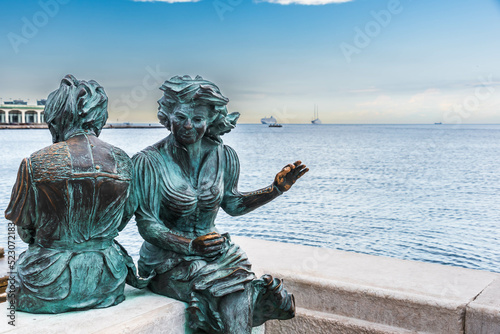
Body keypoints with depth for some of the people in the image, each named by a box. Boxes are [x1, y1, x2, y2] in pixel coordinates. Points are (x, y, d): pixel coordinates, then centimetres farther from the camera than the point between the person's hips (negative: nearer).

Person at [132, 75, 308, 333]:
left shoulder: (223, 157, -1)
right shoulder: (149, 162, -14)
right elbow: (147, 224, -13)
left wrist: (276, 189, 4)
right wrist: (190, 246, -27)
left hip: (214, 249, 4)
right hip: (168, 258, -4)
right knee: (234, 297, -24)